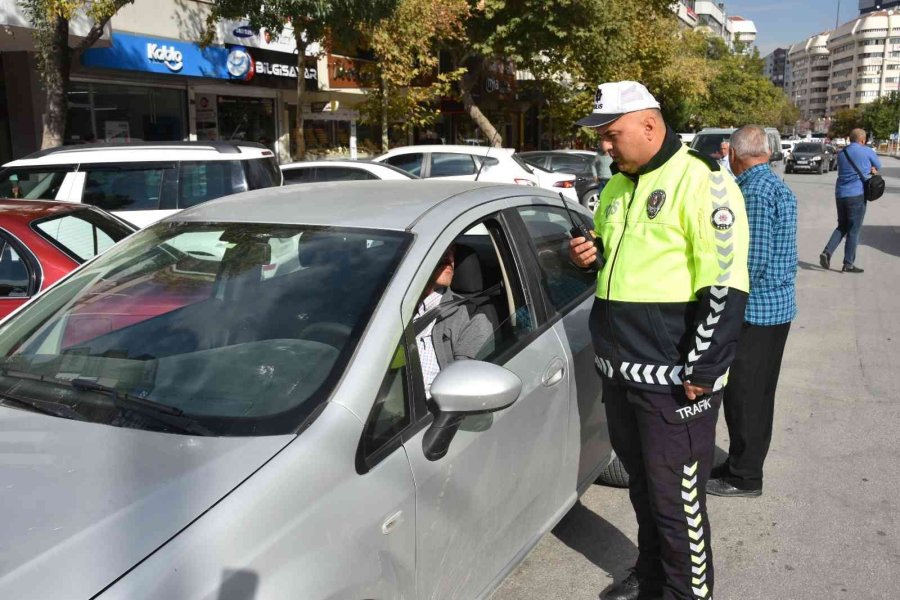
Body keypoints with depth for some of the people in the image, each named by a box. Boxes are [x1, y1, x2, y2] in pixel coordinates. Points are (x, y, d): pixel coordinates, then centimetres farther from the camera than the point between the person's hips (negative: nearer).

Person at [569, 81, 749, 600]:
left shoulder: (701, 181, -13)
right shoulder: (617, 187, 13)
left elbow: (726, 287, -17)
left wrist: (701, 371, -18)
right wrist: (591, 255, 2)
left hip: (674, 379, -8)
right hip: (619, 371, 8)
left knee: (677, 497, 3)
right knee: (642, 484, 21)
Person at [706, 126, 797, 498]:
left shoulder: (754, 191, -19)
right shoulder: (779, 188, 12)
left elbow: (753, 260, -23)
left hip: (755, 309, -10)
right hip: (779, 304, 10)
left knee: (743, 395, 2)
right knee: (757, 394, 17)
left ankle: (744, 477, 14)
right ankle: (743, 465, 30)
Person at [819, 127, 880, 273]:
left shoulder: (841, 153, 12)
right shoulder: (867, 151, -4)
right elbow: (878, 165, 12)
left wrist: (869, 169, 7)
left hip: (840, 194, 6)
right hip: (857, 194, -6)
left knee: (842, 227, 17)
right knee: (853, 231, 1)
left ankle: (827, 252, -2)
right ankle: (848, 264, 4)